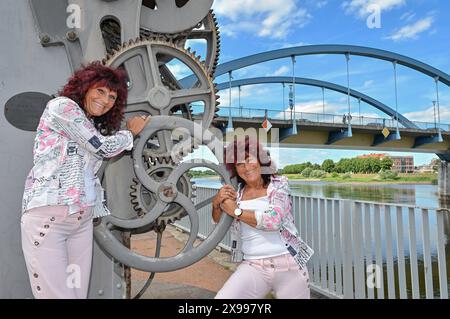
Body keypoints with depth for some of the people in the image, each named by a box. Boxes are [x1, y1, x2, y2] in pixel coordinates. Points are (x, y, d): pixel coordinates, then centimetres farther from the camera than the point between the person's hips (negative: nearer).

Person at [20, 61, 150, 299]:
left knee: (79, 292, 5)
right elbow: (102, 147, -7)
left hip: (82, 219, 7)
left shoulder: (95, 128, 21)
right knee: (57, 294, -7)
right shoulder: (62, 105, -1)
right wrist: (131, 132, 7)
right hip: (48, 214, -7)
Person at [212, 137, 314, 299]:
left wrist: (236, 211, -11)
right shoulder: (237, 191, 5)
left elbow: (273, 220, -17)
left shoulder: (279, 184, -4)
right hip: (252, 267, 2)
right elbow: (218, 222, 11)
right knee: (222, 297, -13)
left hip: (289, 265, -2)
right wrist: (216, 202, -10)